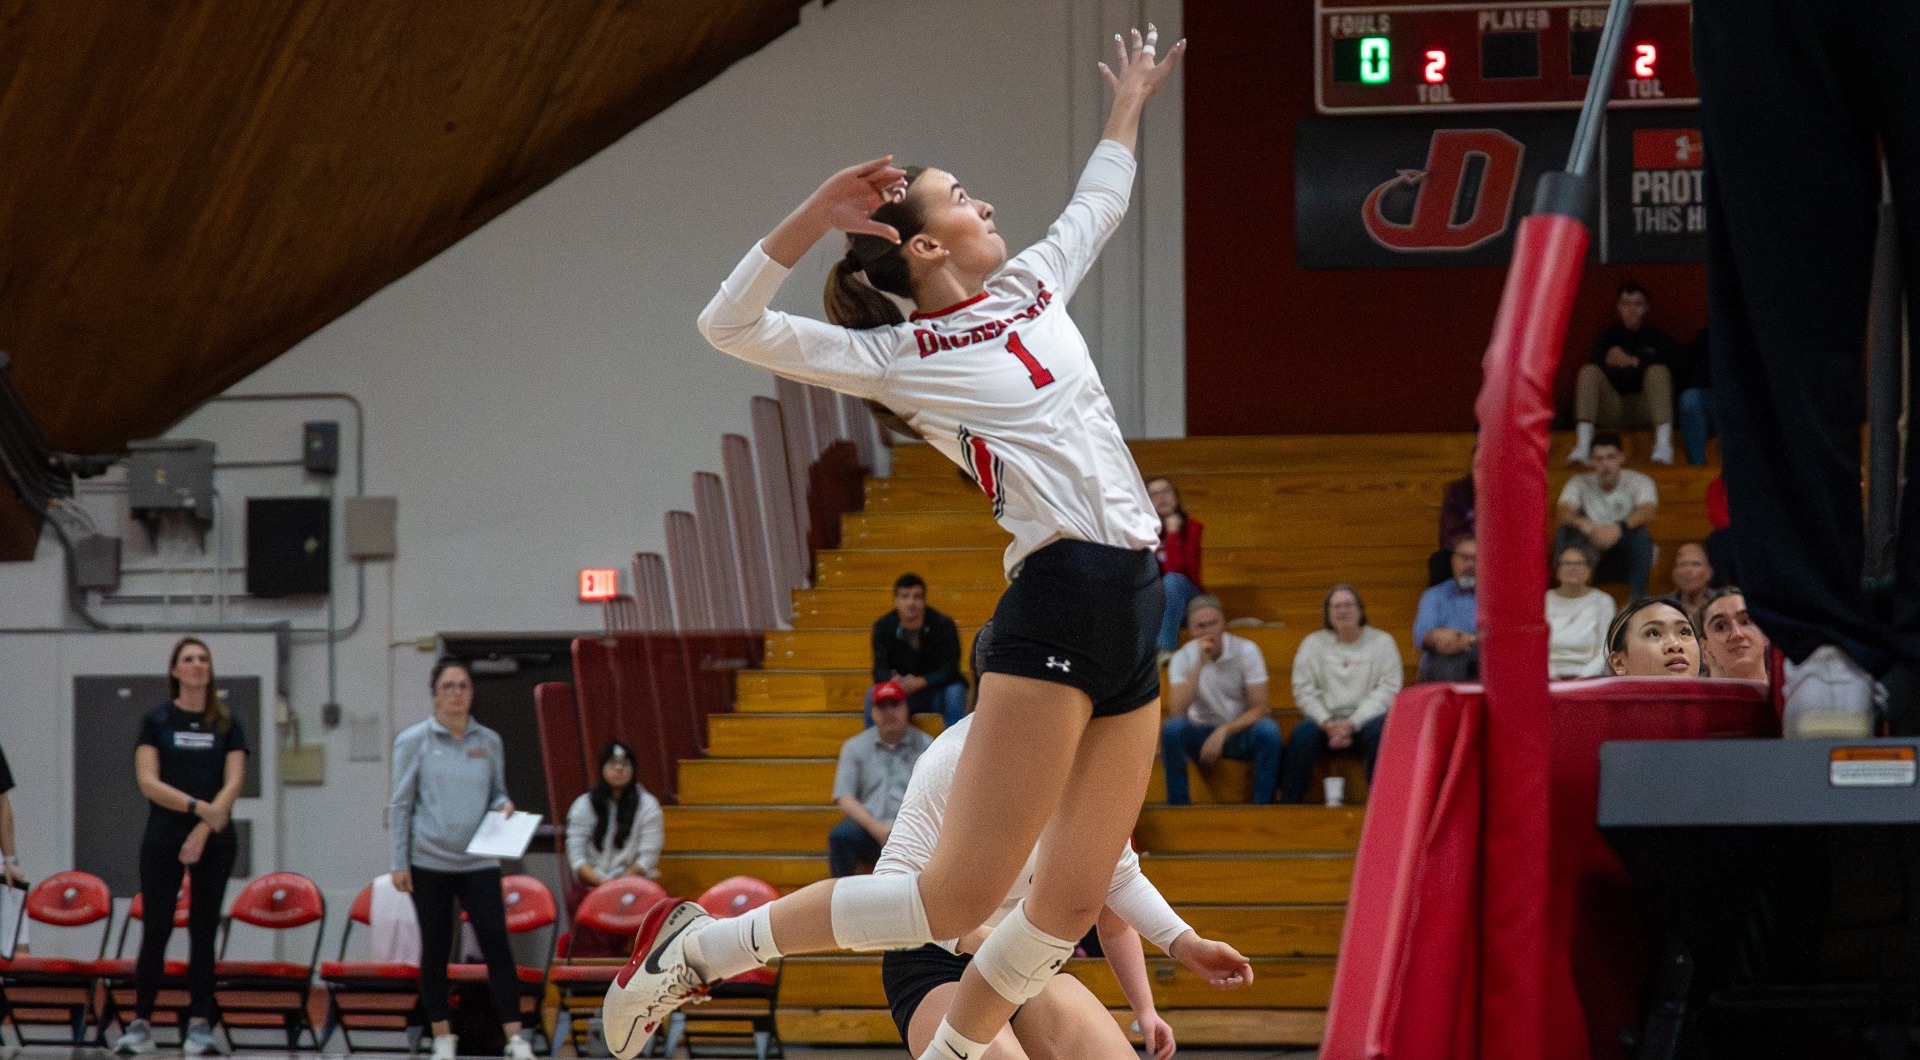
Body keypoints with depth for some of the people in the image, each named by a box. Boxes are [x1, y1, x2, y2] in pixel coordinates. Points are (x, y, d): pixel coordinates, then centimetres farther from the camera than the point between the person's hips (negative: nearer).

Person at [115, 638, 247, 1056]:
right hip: (163, 840, -1)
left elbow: (233, 783, -2)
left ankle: (200, 1026, -1)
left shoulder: (227, 724, 6)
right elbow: (148, 782, -7)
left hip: (214, 841, 1)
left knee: (203, 931, 0)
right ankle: (140, 1024, 3)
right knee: (155, 931, -2)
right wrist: (197, 806, -18)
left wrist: (203, 829, -14)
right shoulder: (156, 721, 3)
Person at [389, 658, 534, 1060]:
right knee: (435, 948, 4)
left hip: (479, 860, 1)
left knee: (495, 942, -8)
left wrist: (504, 806, -6)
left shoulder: (489, 742, 8)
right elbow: (401, 804, 1)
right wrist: (400, 862, -3)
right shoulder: (414, 741, 1)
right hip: (430, 861, -1)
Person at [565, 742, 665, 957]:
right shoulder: (583, 806, 11)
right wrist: (601, 882, -12)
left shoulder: (648, 806, 7)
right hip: (591, 883, 2)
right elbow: (576, 856, 3)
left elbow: (647, 858, 0)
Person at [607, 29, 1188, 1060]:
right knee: (960, 892, -11)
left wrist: (1127, 107, 47)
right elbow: (730, 325, -10)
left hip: (1135, 620, 7)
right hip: (1055, 608, -7)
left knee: (1072, 901, 4)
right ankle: (699, 946, 1)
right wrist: (817, 216, -17)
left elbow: (1096, 206, 40)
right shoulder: (895, 357, -1)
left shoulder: (1032, 287, 18)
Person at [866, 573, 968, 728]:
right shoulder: (883, 627, -9)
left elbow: (950, 670, -19)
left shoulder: (943, 625, -15)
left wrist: (920, 682, -36)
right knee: (873, 696, -26)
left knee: (955, 693, -33)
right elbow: (880, 671, -15)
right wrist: (894, 681, -39)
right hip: (901, 693, 2)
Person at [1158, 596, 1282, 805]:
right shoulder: (1182, 658, -7)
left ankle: (1263, 806, -24)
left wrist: (1224, 732, -25)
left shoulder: (1247, 650, -9)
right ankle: (1178, 808, -23)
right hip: (1202, 732, 0)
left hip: (1241, 732, 0)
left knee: (1268, 730, -33)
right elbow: (1178, 712, -21)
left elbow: (1260, 709, -11)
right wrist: (1199, 663, -25)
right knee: (1172, 727, -31)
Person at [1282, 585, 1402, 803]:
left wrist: (1352, 724, -14)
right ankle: (1289, 803, -25)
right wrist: (1327, 723, -14)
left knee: (1379, 732, -34)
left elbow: (1388, 691, -4)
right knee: (1301, 736, -29)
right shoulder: (1312, 644, 11)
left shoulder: (1382, 642, 6)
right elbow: (1304, 691, 3)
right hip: (1326, 719, 1)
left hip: (1366, 719, -1)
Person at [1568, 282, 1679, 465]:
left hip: (1645, 409, -1)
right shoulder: (1608, 338, 16)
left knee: (1658, 370, -26)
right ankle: (1582, 447, -40)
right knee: (1589, 371, -22)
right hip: (1612, 412, 1)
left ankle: (1664, 444, -41)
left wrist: (1632, 361, -10)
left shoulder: (1657, 338, 12)